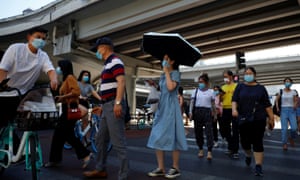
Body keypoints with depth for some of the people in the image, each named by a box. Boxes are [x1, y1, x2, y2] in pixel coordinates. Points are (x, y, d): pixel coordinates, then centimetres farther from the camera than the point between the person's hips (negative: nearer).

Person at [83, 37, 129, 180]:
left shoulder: (115, 61, -8)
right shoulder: (108, 64, 22)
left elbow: (121, 82, -20)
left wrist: (118, 103, -28)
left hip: (114, 105, -11)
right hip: (107, 106, 11)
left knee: (118, 142, -7)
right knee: (101, 140, 17)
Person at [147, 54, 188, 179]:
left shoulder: (175, 73, -2)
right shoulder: (163, 76, 19)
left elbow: (171, 87, -20)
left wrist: (167, 72, -11)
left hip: (170, 108, -8)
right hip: (161, 108, 8)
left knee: (171, 137, -4)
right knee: (157, 138, 3)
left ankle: (175, 168, 9)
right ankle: (161, 168, 10)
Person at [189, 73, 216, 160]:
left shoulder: (211, 91, 7)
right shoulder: (196, 91, 8)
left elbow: (213, 104, 11)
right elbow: (192, 102, 5)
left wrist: (214, 113, 11)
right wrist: (190, 112, -4)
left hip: (207, 112, -1)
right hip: (197, 111, 2)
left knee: (209, 131, -8)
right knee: (198, 131, 6)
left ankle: (209, 151, -7)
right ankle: (201, 149, 21)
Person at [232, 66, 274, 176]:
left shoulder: (261, 88, 7)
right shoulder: (240, 87, 7)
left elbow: (267, 105, 5)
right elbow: (234, 100, -3)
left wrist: (271, 118, 1)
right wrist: (234, 109, -22)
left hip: (258, 119, -1)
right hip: (243, 119, 1)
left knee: (258, 143, -1)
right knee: (245, 142, 7)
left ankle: (258, 166, 8)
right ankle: (248, 156, 38)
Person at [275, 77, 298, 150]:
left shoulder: (293, 92, 4)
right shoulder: (281, 91, 2)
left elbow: (295, 101, 11)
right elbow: (277, 100, 13)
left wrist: (295, 106, -11)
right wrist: (277, 108, 0)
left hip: (292, 111, 1)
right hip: (283, 110, -1)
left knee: (294, 128, -11)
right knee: (284, 128, -8)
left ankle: (292, 138, 21)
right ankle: (284, 144, 1)